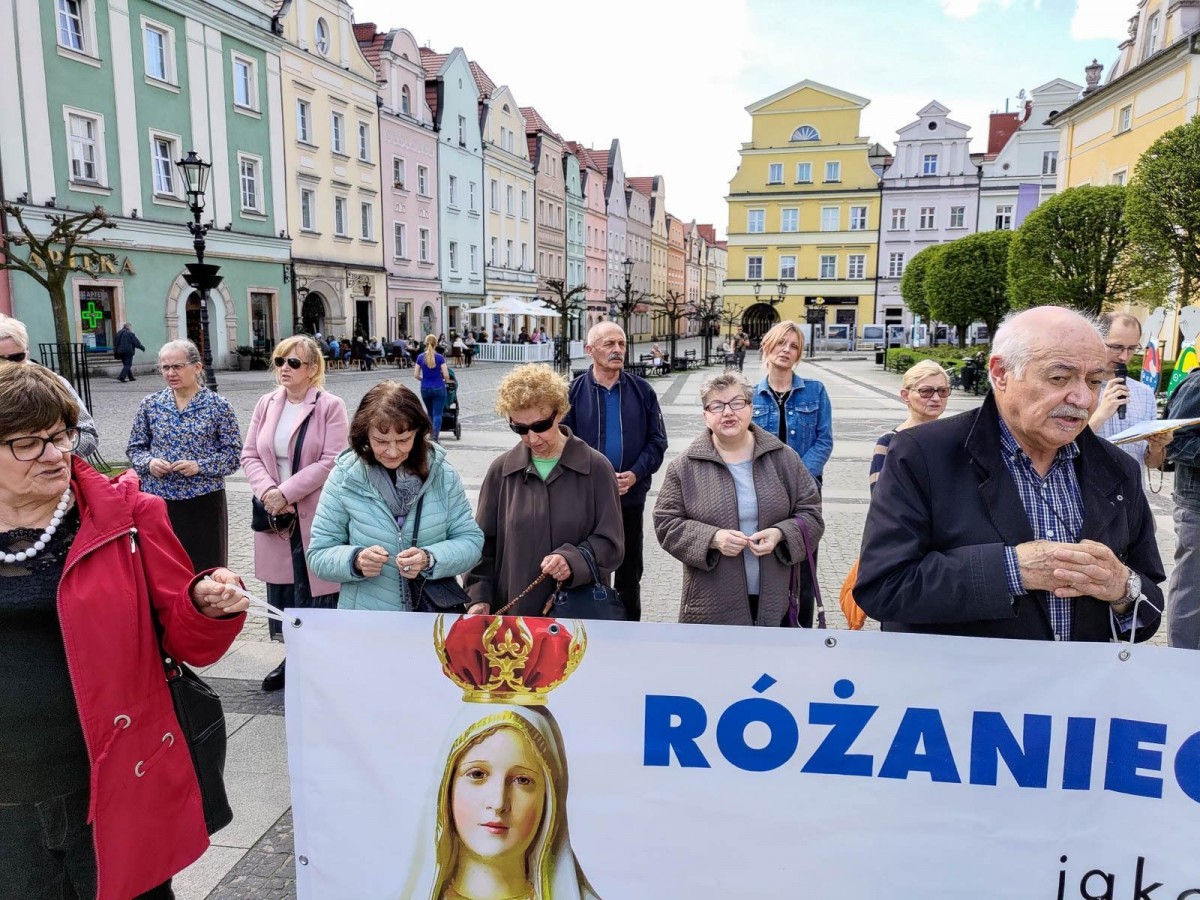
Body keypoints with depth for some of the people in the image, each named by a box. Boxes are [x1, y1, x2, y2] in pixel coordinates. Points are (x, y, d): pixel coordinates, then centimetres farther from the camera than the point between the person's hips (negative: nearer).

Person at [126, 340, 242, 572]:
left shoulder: (218, 406, -2)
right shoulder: (149, 405, 7)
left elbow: (233, 454, -2)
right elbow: (135, 448, 13)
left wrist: (200, 466, -17)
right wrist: (149, 462, -8)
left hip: (203, 502, -2)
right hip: (158, 500, 2)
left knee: (206, 570, 3)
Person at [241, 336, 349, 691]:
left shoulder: (331, 407, -8)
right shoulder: (266, 404, 9)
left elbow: (330, 462, -15)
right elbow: (249, 455, 7)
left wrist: (285, 492, -18)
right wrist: (267, 491, -11)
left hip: (316, 516, -5)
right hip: (275, 515, 5)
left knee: (316, 591, 1)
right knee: (281, 588, 14)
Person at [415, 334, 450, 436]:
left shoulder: (420, 357, -1)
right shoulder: (440, 357, -8)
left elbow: (416, 375, 0)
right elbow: (446, 375, -10)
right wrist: (445, 380, 12)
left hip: (425, 388, 3)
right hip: (438, 388, -3)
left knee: (430, 414, 19)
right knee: (437, 414, -2)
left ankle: (432, 436, 26)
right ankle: (434, 438, -13)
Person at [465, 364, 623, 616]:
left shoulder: (595, 468, -5)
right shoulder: (501, 470, 1)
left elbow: (611, 543, -4)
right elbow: (483, 542, 7)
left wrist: (574, 560, -21)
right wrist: (479, 598, -4)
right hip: (513, 609, 2)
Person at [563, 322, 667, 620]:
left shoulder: (642, 391, 1)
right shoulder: (574, 391, -4)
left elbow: (657, 441, 1)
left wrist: (635, 474, -13)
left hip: (631, 496, 2)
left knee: (630, 570, 15)